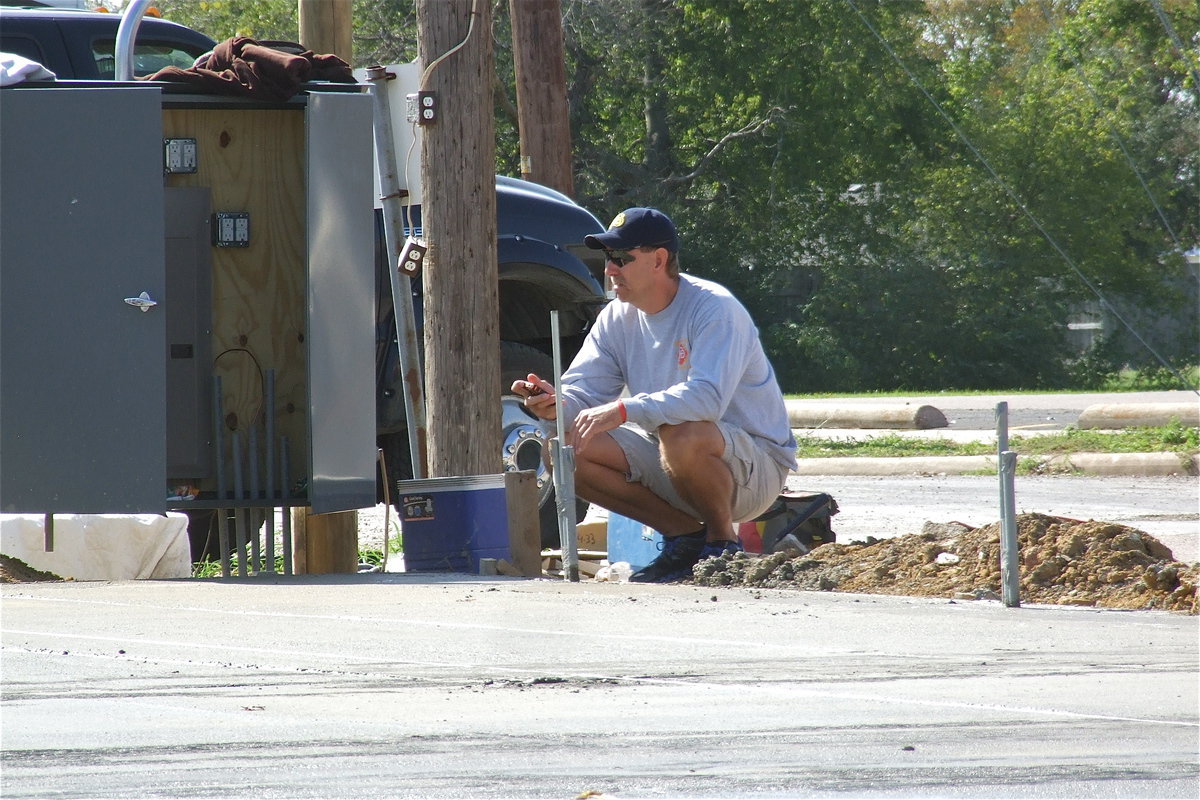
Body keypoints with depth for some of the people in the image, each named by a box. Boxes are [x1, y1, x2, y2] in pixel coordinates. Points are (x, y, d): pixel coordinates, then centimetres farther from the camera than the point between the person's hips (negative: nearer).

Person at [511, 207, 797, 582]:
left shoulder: (715, 309, -20)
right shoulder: (617, 319, 4)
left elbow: (707, 398, -35)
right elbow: (583, 392, -3)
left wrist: (623, 410, -42)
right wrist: (556, 404, -28)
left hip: (757, 464, -7)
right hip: (669, 459, 7)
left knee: (681, 435, -39)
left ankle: (723, 545, -12)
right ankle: (685, 536, 0)